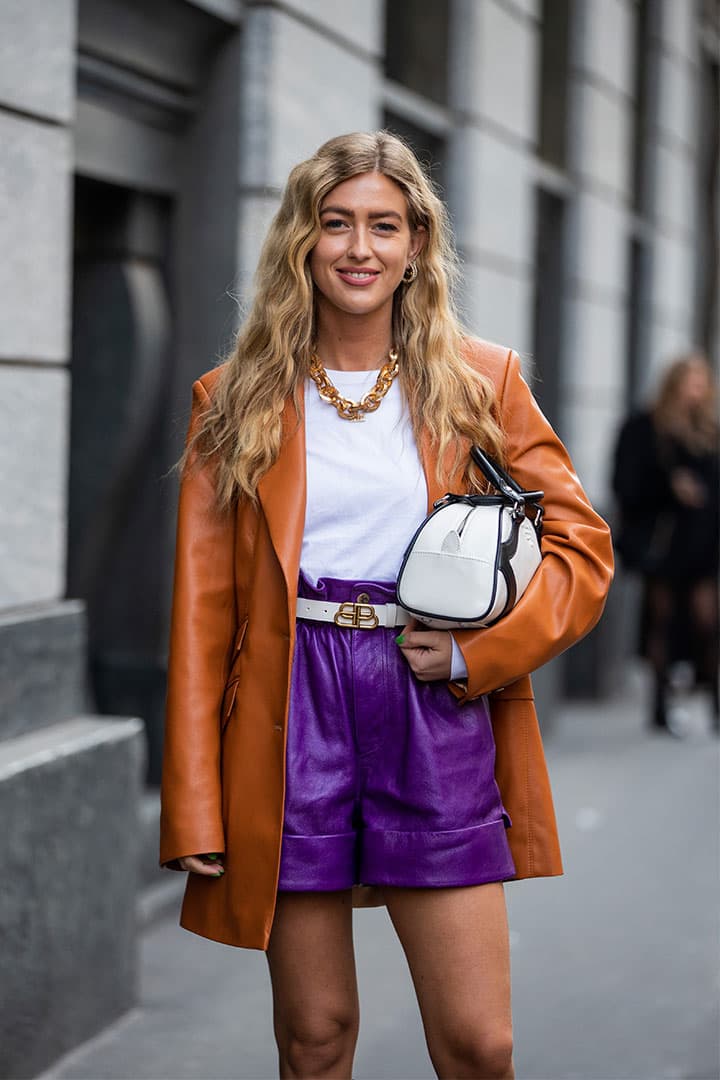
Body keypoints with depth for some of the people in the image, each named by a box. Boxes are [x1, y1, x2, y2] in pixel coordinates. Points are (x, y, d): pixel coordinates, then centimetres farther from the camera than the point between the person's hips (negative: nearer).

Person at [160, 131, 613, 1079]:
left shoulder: (481, 384, 6)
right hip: (291, 718, 0)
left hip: (436, 723, 0)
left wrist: (478, 650, -9)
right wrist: (194, 810, -2)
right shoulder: (237, 402, 5)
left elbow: (582, 545, 8)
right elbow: (202, 610, 3)